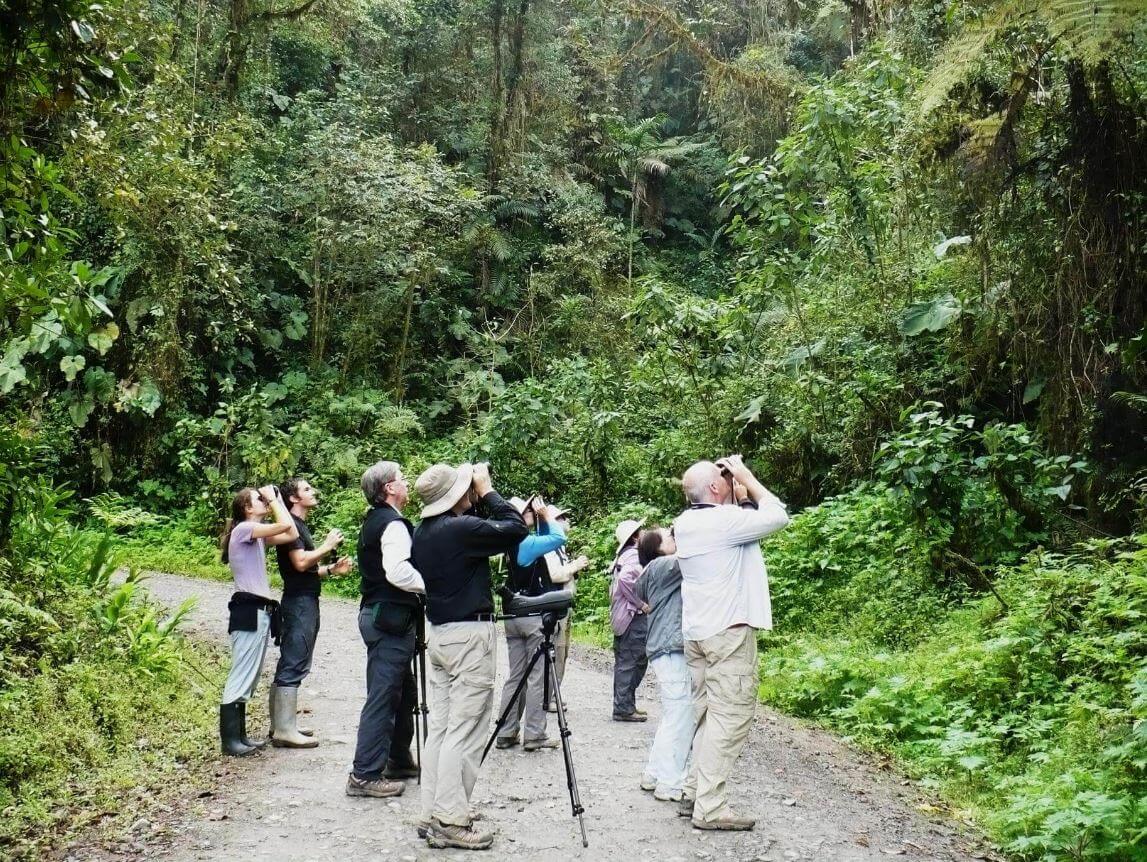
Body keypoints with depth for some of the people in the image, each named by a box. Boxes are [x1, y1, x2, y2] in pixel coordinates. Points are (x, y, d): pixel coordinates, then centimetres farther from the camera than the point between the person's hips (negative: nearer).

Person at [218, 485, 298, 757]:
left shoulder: (257, 535, 18)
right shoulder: (244, 528, -11)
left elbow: (292, 534, 11)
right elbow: (284, 525, -22)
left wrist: (278, 500, 12)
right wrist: (273, 499, -7)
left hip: (259, 612, 10)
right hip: (248, 611, -10)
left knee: (249, 679, 12)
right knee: (241, 678, -8)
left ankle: (240, 736, 18)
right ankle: (229, 741, -4)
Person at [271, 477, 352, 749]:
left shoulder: (300, 525, 21)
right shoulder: (292, 524, -11)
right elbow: (300, 562, -22)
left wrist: (331, 569, 10)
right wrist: (327, 546, -13)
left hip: (305, 601, 11)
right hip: (299, 601, -11)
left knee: (289, 664, 12)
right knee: (293, 665, -10)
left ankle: (280, 725, 17)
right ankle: (285, 731, -10)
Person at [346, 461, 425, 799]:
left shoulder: (374, 521, 16)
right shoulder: (393, 524, -15)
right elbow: (397, 571, -27)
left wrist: (423, 585, 16)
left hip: (377, 612, 11)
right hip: (391, 618, -11)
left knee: (403, 692, 19)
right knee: (383, 695, -7)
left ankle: (398, 760, 29)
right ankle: (365, 774, -5)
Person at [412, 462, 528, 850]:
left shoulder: (423, 532, 8)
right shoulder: (461, 528, -18)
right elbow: (516, 528, -13)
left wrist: (477, 499, 12)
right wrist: (487, 491, -4)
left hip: (437, 632, 9)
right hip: (468, 634, -9)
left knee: (440, 727, 13)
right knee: (464, 732, -4)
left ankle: (432, 814, 17)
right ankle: (450, 822, -1)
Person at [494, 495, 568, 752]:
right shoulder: (527, 543, -15)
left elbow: (543, 539, 21)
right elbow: (559, 538, -14)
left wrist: (541, 518, 9)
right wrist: (544, 514, -6)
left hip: (512, 616, 8)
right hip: (535, 616, -8)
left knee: (515, 676, 11)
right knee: (537, 677, -1)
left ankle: (506, 733, 12)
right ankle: (534, 735, 0)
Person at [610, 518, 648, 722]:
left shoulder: (624, 556, 17)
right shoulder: (634, 556, -14)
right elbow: (625, 578, -30)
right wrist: (640, 603, -21)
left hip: (621, 617, 10)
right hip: (634, 618, -10)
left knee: (624, 663, 13)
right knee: (632, 662, -7)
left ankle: (624, 705, 20)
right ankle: (624, 708, -5)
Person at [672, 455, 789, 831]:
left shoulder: (686, 522, 9)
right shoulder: (724, 520, -17)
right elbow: (777, 515, -11)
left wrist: (740, 487, 10)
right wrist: (747, 477, -4)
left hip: (698, 631, 9)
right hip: (728, 631, -9)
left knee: (708, 714, 14)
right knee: (730, 718, -5)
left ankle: (693, 793, 15)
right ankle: (710, 808, -4)